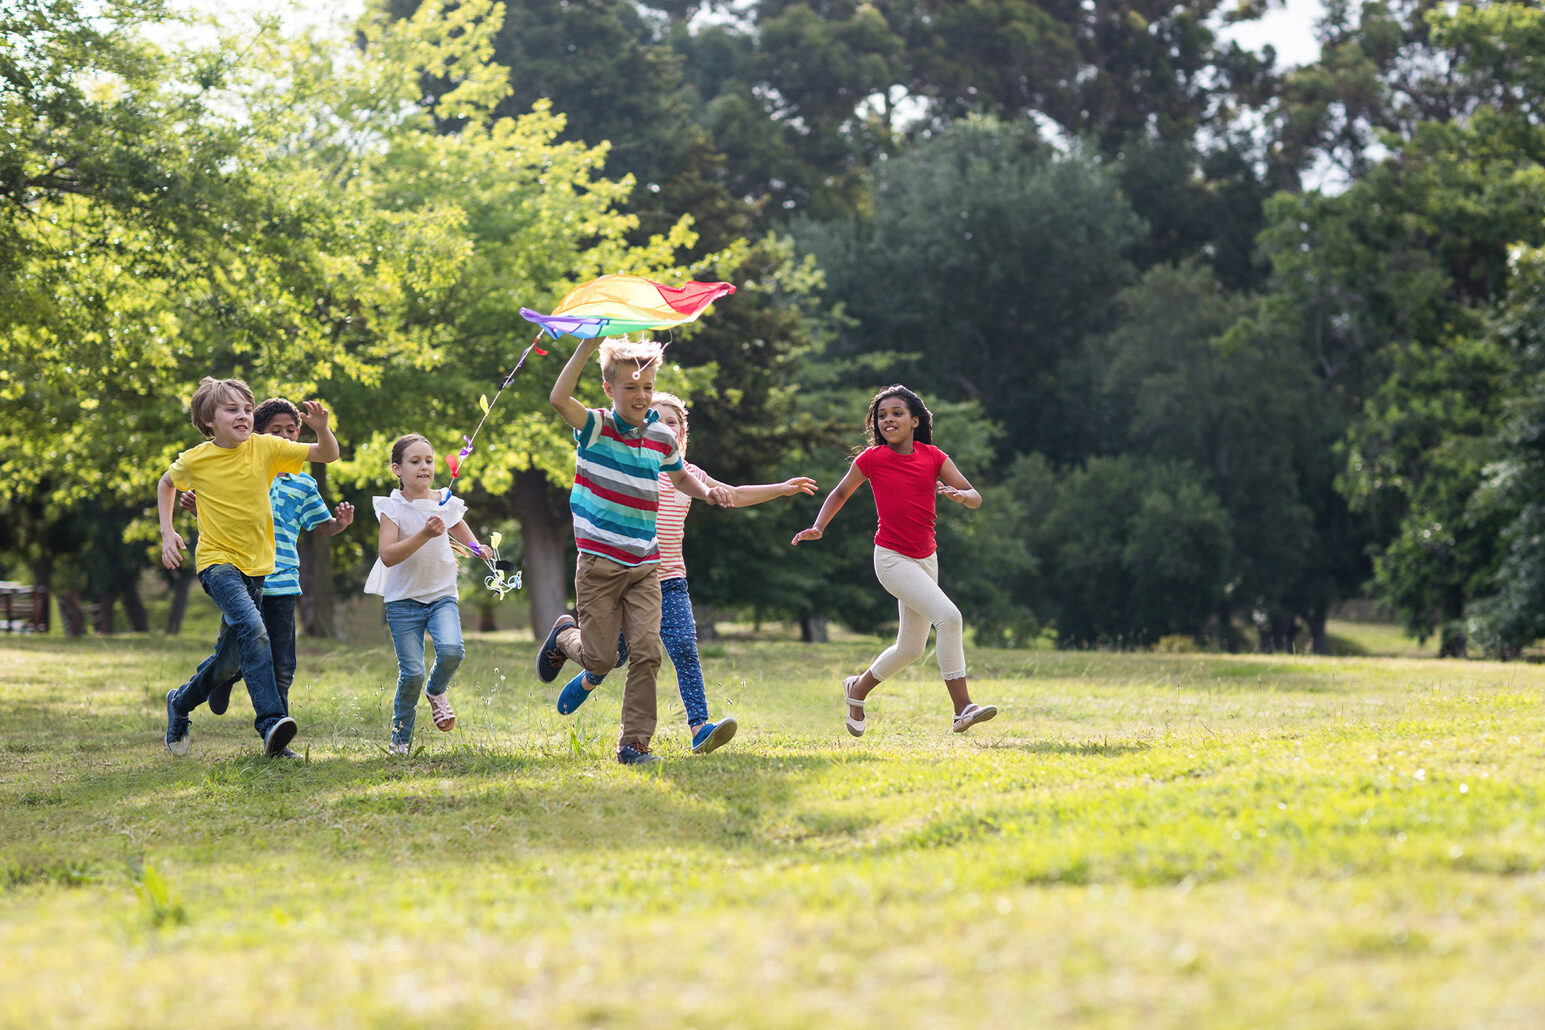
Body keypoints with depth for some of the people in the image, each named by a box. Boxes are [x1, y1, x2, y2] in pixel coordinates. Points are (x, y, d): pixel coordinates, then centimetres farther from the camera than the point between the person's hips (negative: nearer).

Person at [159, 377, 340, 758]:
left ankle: (180, 704, 39)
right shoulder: (195, 461, -6)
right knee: (252, 630, -30)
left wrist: (321, 429, -25)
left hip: (256, 566, 4)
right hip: (218, 561, -4)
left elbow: (328, 455, -5)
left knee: (227, 657, 11)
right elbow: (166, 484, 16)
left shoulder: (265, 448, -4)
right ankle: (271, 722, -36)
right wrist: (167, 532, 6)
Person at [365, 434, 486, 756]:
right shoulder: (393, 508, -6)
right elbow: (387, 556, -18)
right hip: (403, 599, -2)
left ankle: (437, 690, 10)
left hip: (442, 595, 2)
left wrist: (481, 550, 3)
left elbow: (468, 540, 24)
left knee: (451, 650, -25)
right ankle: (400, 738, 13)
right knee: (412, 672, -8)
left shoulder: (447, 504, 5)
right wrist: (424, 535, -27)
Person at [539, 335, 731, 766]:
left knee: (646, 651, -8)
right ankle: (565, 636, 34)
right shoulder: (596, 427, -6)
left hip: (644, 565, 4)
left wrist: (707, 492, 8)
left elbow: (679, 478, 30)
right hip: (599, 562, -4)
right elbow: (559, 398, -28)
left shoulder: (662, 437, 8)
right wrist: (588, 345, -33)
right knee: (602, 656, -1)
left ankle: (634, 743, -1)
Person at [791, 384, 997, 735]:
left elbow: (976, 499, 0)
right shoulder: (872, 458, -5)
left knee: (911, 648, 14)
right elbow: (841, 492, 11)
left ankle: (858, 688, 40)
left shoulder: (932, 457, 1)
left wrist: (961, 495, -22)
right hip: (892, 558, -5)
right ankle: (962, 707, -23)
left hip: (925, 558, 5)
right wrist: (817, 528, 0)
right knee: (948, 616, -24)